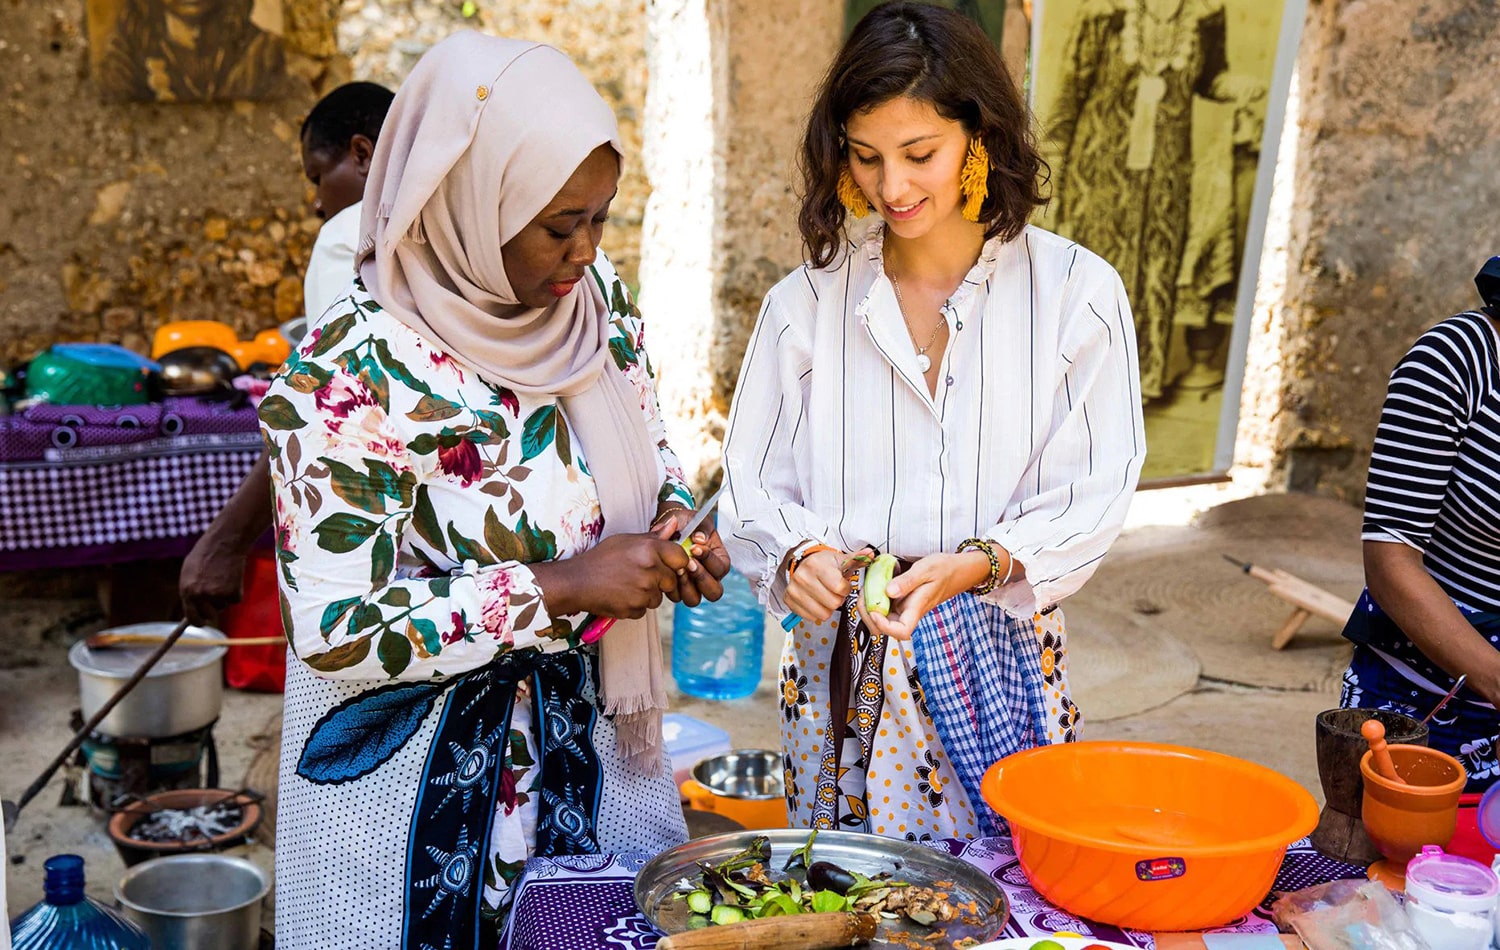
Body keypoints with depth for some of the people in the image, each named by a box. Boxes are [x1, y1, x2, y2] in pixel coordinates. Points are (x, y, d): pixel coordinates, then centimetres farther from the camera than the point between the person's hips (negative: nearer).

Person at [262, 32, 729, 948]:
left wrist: (674, 522, -9)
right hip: (423, 770, -6)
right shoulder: (349, 373, -24)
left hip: (595, 731, 6)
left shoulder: (595, 296, -4)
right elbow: (336, 632, -24)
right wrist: (560, 587, -26)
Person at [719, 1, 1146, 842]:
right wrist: (800, 554, -18)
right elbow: (756, 487, 3)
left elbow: (1097, 498, -6)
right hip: (842, 668, 1)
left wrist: (977, 565, -22)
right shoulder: (805, 303, 2)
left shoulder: (1078, 292, -3)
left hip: (1002, 666, -1)